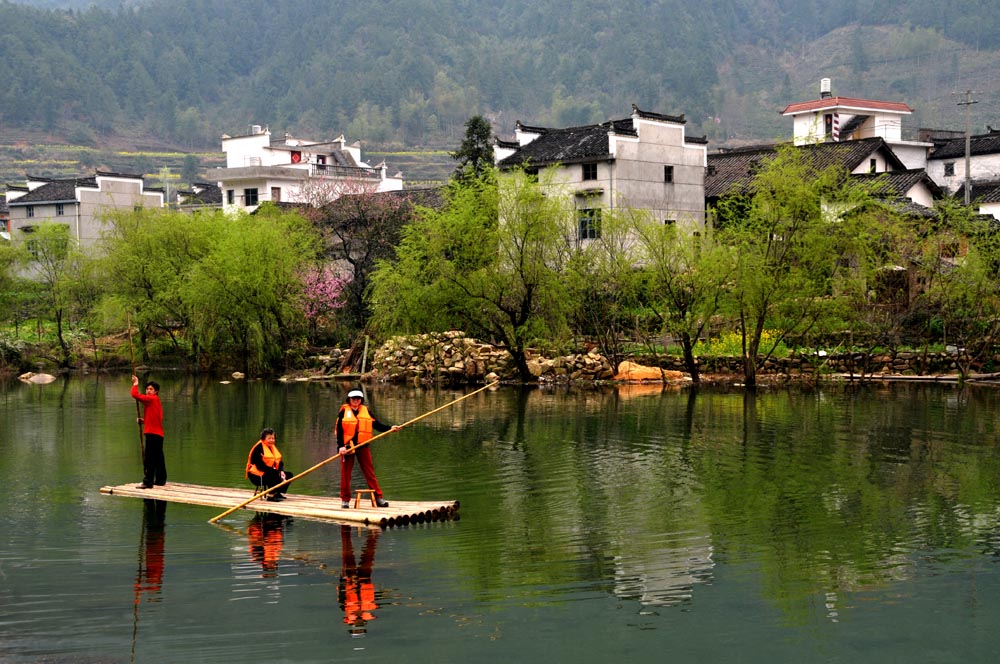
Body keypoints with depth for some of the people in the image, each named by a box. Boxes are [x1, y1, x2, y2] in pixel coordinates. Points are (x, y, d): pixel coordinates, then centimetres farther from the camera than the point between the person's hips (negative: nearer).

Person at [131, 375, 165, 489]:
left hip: (152, 434, -10)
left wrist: (135, 384, -1)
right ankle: (160, 480, 21)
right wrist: (144, 421, 13)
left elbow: (135, 395, -17)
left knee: (148, 458, -10)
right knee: (158, 458, 15)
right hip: (159, 434, 10)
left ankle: (148, 482, -12)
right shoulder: (156, 401, 20)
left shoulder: (152, 399, -9)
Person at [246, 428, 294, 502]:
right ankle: (271, 495, -27)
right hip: (257, 475, -9)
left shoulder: (273, 447, 14)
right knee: (275, 475, -36)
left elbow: (279, 462, 9)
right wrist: (275, 471, -27)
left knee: (289, 475, -3)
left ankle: (279, 493, -4)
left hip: (270, 472, 9)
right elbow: (260, 466, -23)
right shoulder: (259, 448, -15)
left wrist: (281, 471, -13)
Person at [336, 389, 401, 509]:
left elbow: (377, 425, 7)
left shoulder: (366, 411, 10)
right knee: (346, 473, 3)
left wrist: (390, 428, -8)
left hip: (363, 446, 2)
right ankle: (345, 500, 11)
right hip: (347, 446, -2)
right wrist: (341, 446, -13)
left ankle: (378, 497, 2)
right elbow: (339, 430, -4)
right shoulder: (344, 412, 1)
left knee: (370, 472, 1)